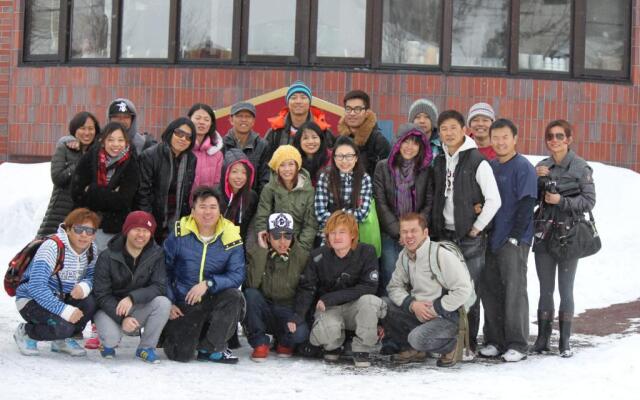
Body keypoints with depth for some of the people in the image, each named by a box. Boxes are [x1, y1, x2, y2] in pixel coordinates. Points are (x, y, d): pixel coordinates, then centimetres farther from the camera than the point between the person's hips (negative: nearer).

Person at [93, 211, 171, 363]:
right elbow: (101, 294, -14)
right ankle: (109, 344, 10)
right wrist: (121, 318, -30)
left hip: (139, 309, 2)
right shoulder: (107, 257, -13)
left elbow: (160, 286, -17)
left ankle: (146, 348, -5)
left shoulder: (156, 254, -8)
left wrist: (132, 298, -34)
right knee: (111, 337, -32)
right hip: (110, 309, -2)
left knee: (164, 303, -27)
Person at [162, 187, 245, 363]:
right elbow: (164, 270, 2)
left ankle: (210, 348, -11)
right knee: (181, 355, -14)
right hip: (184, 304, -1)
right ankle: (170, 330, 24)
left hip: (214, 301, 1)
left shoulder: (231, 238, -8)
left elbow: (237, 275, -14)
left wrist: (208, 284, -27)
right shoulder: (179, 235, -7)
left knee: (234, 296, -31)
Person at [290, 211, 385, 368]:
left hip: (355, 308, 0)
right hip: (328, 310, 0)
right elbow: (306, 288, -4)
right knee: (326, 333, -33)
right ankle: (333, 346, 7)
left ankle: (361, 350, -12)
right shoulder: (318, 256, -8)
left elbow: (369, 287, -17)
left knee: (369, 300, -33)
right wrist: (298, 315, -23)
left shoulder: (366, 252, -11)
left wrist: (331, 298, -22)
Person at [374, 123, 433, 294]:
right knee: (389, 279, -5)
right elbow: (380, 203, -2)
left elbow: (429, 203, 4)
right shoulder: (383, 167, 3)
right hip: (389, 234, -1)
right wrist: (398, 231, -8)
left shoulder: (425, 170, 8)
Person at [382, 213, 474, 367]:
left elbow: (464, 289, -20)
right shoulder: (404, 256, 6)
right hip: (417, 312, 7)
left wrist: (435, 309, -17)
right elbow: (394, 286, 6)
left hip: (446, 315, -7)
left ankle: (451, 345, 2)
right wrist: (412, 304, -14)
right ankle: (412, 349, 5)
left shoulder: (442, 254, -18)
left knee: (418, 338, -33)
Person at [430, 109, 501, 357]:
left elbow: (494, 200, -12)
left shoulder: (477, 162, -8)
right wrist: (435, 230, 10)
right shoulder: (439, 162, 11)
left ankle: (468, 345, 5)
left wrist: (476, 229, -10)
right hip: (444, 235, 6)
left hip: (470, 238, -6)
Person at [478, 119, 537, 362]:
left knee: (514, 291, -4)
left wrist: (514, 237, -16)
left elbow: (526, 205, -12)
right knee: (489, 290, 8)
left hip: (513, 242, -7)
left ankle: (517, 344, 2)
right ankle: (494, 341, 18)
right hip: (490, 240, 7)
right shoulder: (489, 167, 14)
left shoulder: (523, 167, -6)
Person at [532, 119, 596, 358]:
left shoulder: (580, 168, -3)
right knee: (546, 289, 7)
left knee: (565, 290, 2)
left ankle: (565, 341, 10)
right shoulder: (541, 167, 8)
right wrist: (535, 178, -7)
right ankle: (543, 338, 14)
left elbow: (589, 201, -6)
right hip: (544, 234, 3)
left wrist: (562, 201, -15)